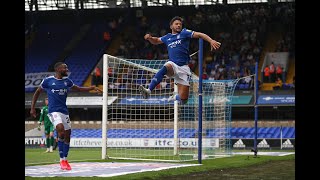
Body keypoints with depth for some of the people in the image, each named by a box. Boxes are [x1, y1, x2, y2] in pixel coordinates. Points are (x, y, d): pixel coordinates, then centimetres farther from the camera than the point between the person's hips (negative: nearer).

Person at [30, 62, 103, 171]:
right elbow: (37, 92, 10)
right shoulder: (48, 80, -2)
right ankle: (62, 160, -17)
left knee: (67, 135, 4)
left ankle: (65, 159, 22)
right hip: (53, 111, -6)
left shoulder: (67, 81, 10)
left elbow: (78, 89, 23)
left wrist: (92, 88, 8)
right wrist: (32, 108, 7)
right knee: (61, 130, -25)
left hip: (64, 111, 6)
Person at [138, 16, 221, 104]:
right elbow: (156, 41, 34)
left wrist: (211, 41, -23)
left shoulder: (184, 33, 4)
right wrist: (150, 38, 10)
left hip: (183, 68, -2)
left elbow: (199, 35, -6)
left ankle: (175, 97, 33)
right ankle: (148, 91, -48)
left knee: (183, 99, -6)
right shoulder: (167, 37, 16)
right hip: (172, 64, 2)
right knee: (165, 68, -39)